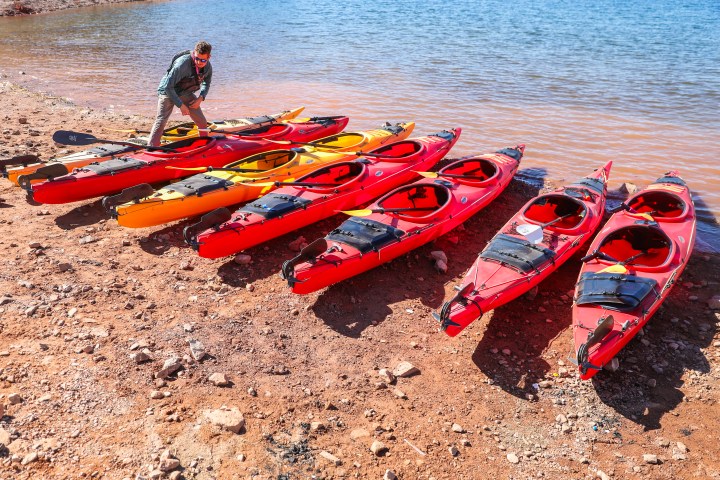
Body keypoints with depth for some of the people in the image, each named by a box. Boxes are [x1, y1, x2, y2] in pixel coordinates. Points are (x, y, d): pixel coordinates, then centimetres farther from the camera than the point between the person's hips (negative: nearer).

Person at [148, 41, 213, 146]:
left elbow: (206, 83, 11)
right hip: (168, 92, -6)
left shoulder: (208, 67, -12)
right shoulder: (183, 64, -32)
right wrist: (180, 105, -26)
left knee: (202, 122, 3)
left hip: (185, 93, 6)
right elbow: (168, 86, -28)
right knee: (161, 121, -18)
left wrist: (201, 98, -7)